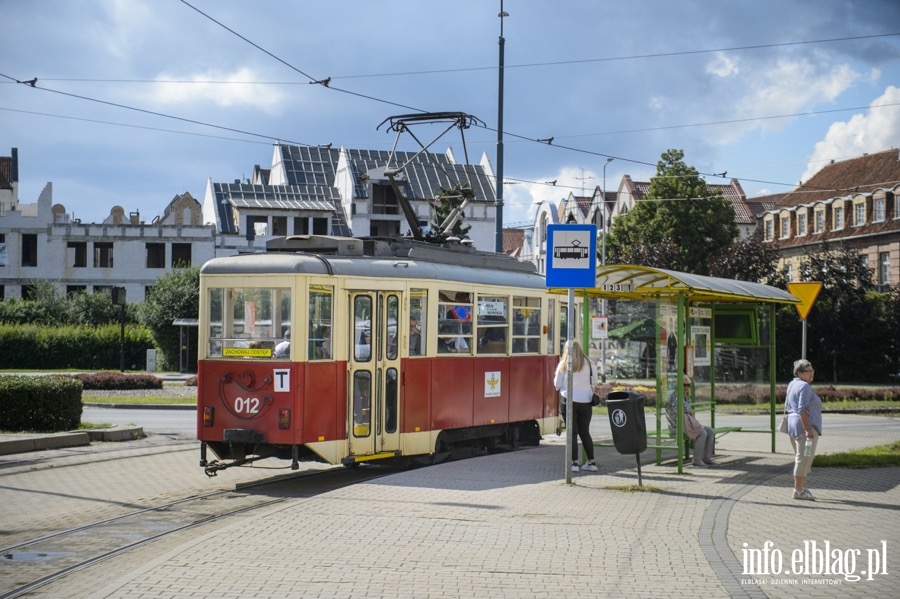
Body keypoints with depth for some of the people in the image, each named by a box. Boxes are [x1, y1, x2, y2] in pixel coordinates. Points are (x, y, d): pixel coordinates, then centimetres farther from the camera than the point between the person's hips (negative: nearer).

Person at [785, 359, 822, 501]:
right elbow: (802, 410, -23)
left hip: (793, 425, 11)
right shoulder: (804, 386, -15)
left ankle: (802, 488, 23)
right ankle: (798, 490, -7)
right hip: (805, 426, -11)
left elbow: (787, 406, 22)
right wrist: (808, 429, -23)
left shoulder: (792, 384, 16)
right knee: (804, 458, -8)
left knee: (801, 458, 17)